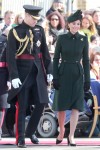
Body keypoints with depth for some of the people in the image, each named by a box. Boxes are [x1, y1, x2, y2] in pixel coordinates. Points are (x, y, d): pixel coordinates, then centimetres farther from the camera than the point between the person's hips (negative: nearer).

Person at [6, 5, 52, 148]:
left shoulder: (40, 30, 8)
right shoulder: (15, 32, -6)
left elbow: (45, 52, 12)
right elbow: (10, 56, -10)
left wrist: (48, 71, 8)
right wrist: (14, 77, -16)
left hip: (38, 72, 5)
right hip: (23, 73, -4)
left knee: (41, 103, 3)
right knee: (21, 106, -1)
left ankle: (30, 132, 22)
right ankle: (20, 138, 6)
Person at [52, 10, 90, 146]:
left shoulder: (83, 39, 2)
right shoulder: (61, 38, -2)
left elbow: (86, 60, 5)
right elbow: (56, 58, 0)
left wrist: (87, 79, 0)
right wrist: (55, 77, -7)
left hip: (78, 75, 1)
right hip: (63, 73, 0)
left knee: (76, 106, -8)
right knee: (61, 105, 5)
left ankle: (71, 136, -7)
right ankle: (61, 130, 28)